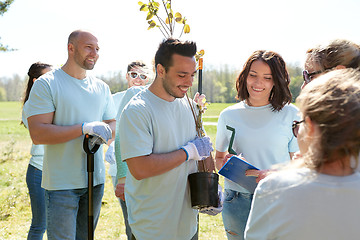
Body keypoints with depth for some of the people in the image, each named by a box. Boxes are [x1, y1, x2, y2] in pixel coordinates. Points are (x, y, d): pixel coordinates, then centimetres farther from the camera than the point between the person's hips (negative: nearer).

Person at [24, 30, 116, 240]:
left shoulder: (101, 87, 10)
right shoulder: (46, 84, -9)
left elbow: (112, 124, 13)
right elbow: (37, 134, -17)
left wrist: (103, 133, -12)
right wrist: (84, 128, -24)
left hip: (95, 180, 6)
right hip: (61, 183, -5)